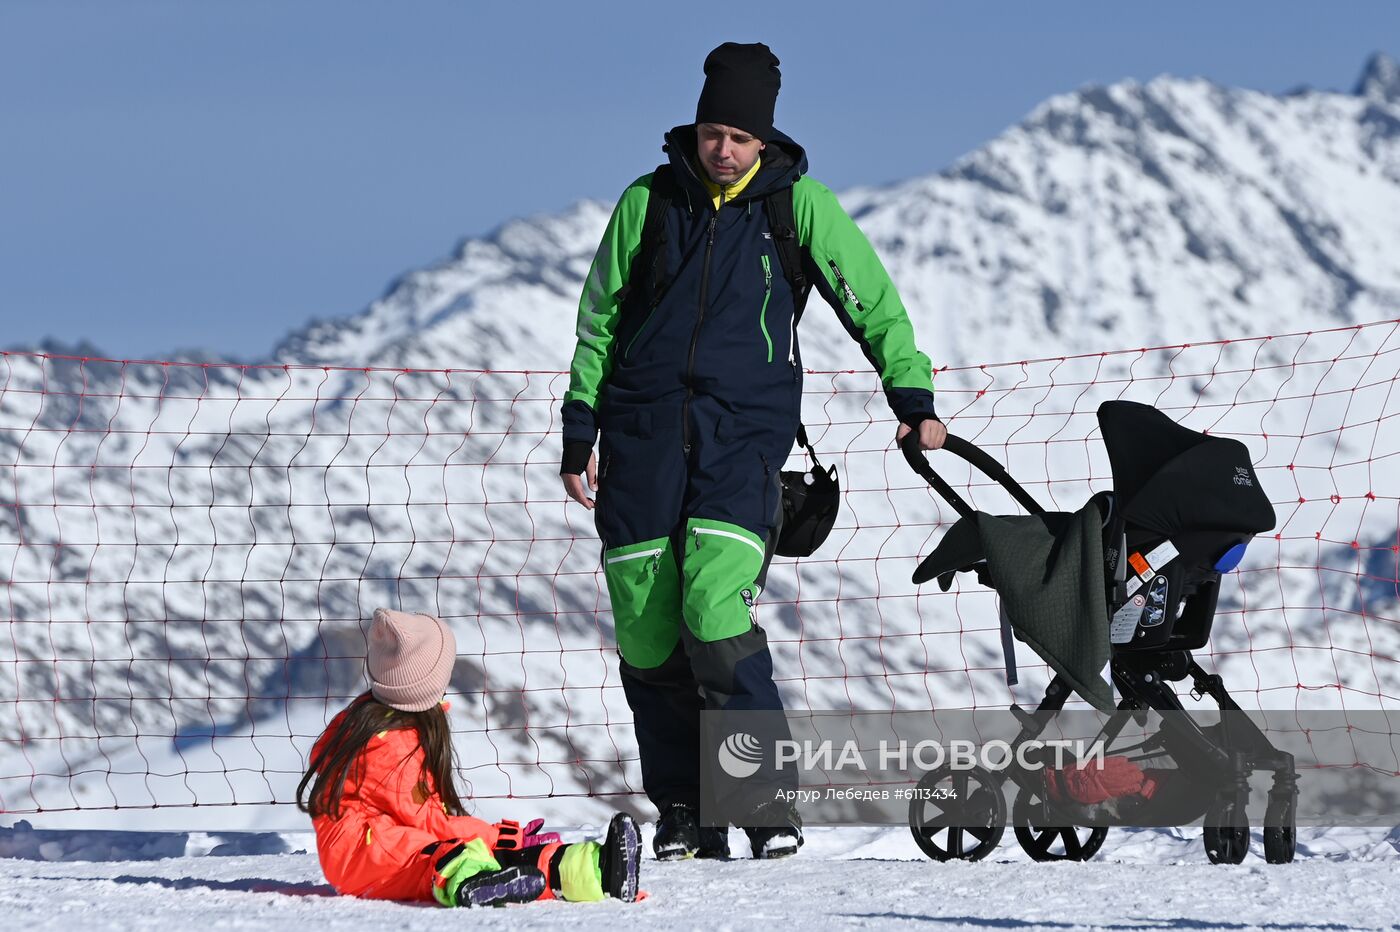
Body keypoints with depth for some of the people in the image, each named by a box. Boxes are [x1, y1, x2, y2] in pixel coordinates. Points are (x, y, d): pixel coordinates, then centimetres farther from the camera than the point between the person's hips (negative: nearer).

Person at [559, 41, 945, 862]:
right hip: (642, 431, 3)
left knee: (717, 615, -20)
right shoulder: (649, 202, 8)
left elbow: (872, 302, 7)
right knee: (647, 630, -2)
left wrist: (913, 398, -1)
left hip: (743, 431, -3)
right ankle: (683, 811, 7)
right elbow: (600, 318, 16)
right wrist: (580, 425, 11)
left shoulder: (799, 204, 3)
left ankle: (771, 803, -13)